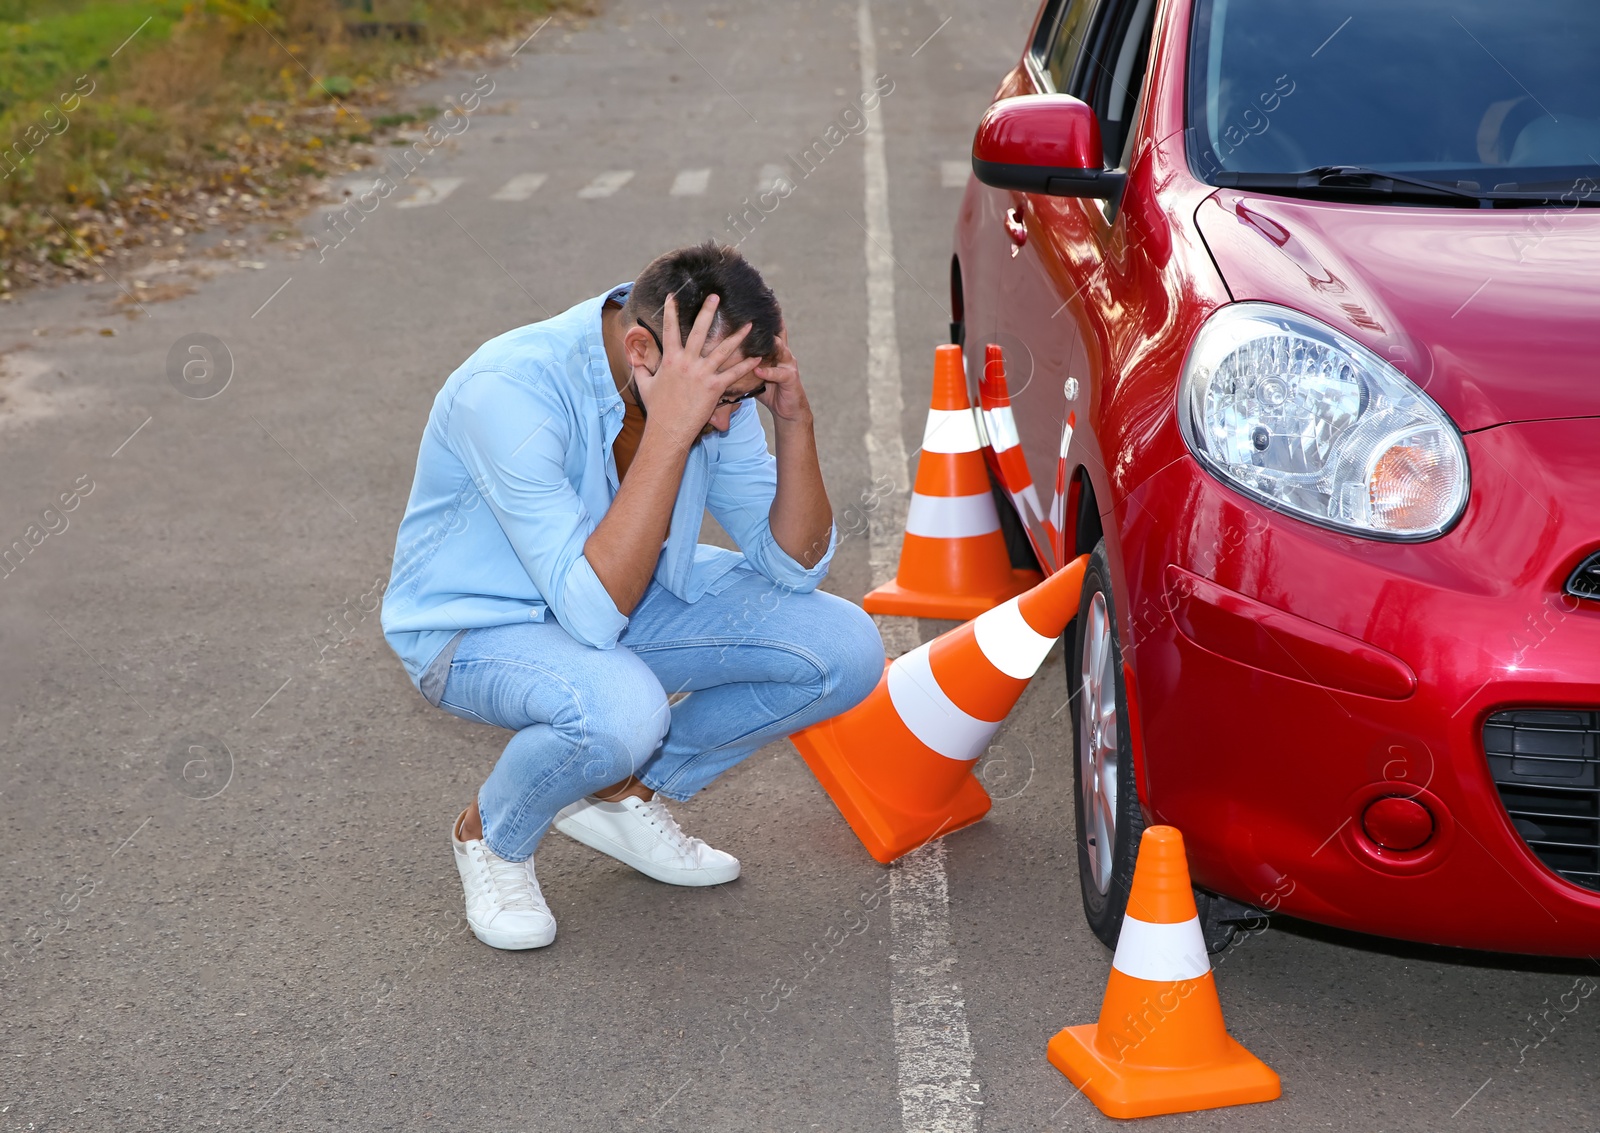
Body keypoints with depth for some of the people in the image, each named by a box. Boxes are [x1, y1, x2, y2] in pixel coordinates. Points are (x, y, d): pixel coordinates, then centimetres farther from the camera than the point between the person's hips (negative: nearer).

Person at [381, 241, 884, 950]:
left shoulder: (714, 380, -14)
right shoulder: (511, 390, -33)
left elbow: (792, 565, -8)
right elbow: (593, 612, -40)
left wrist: (793, 418, -24)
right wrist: (670, 429, -44)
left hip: (622, 594, 7)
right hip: (476, 627, -6)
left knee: (844, 650, -11)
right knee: (619, 709, -39)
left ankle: (620, 791, 8)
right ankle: (492, 835, -4)